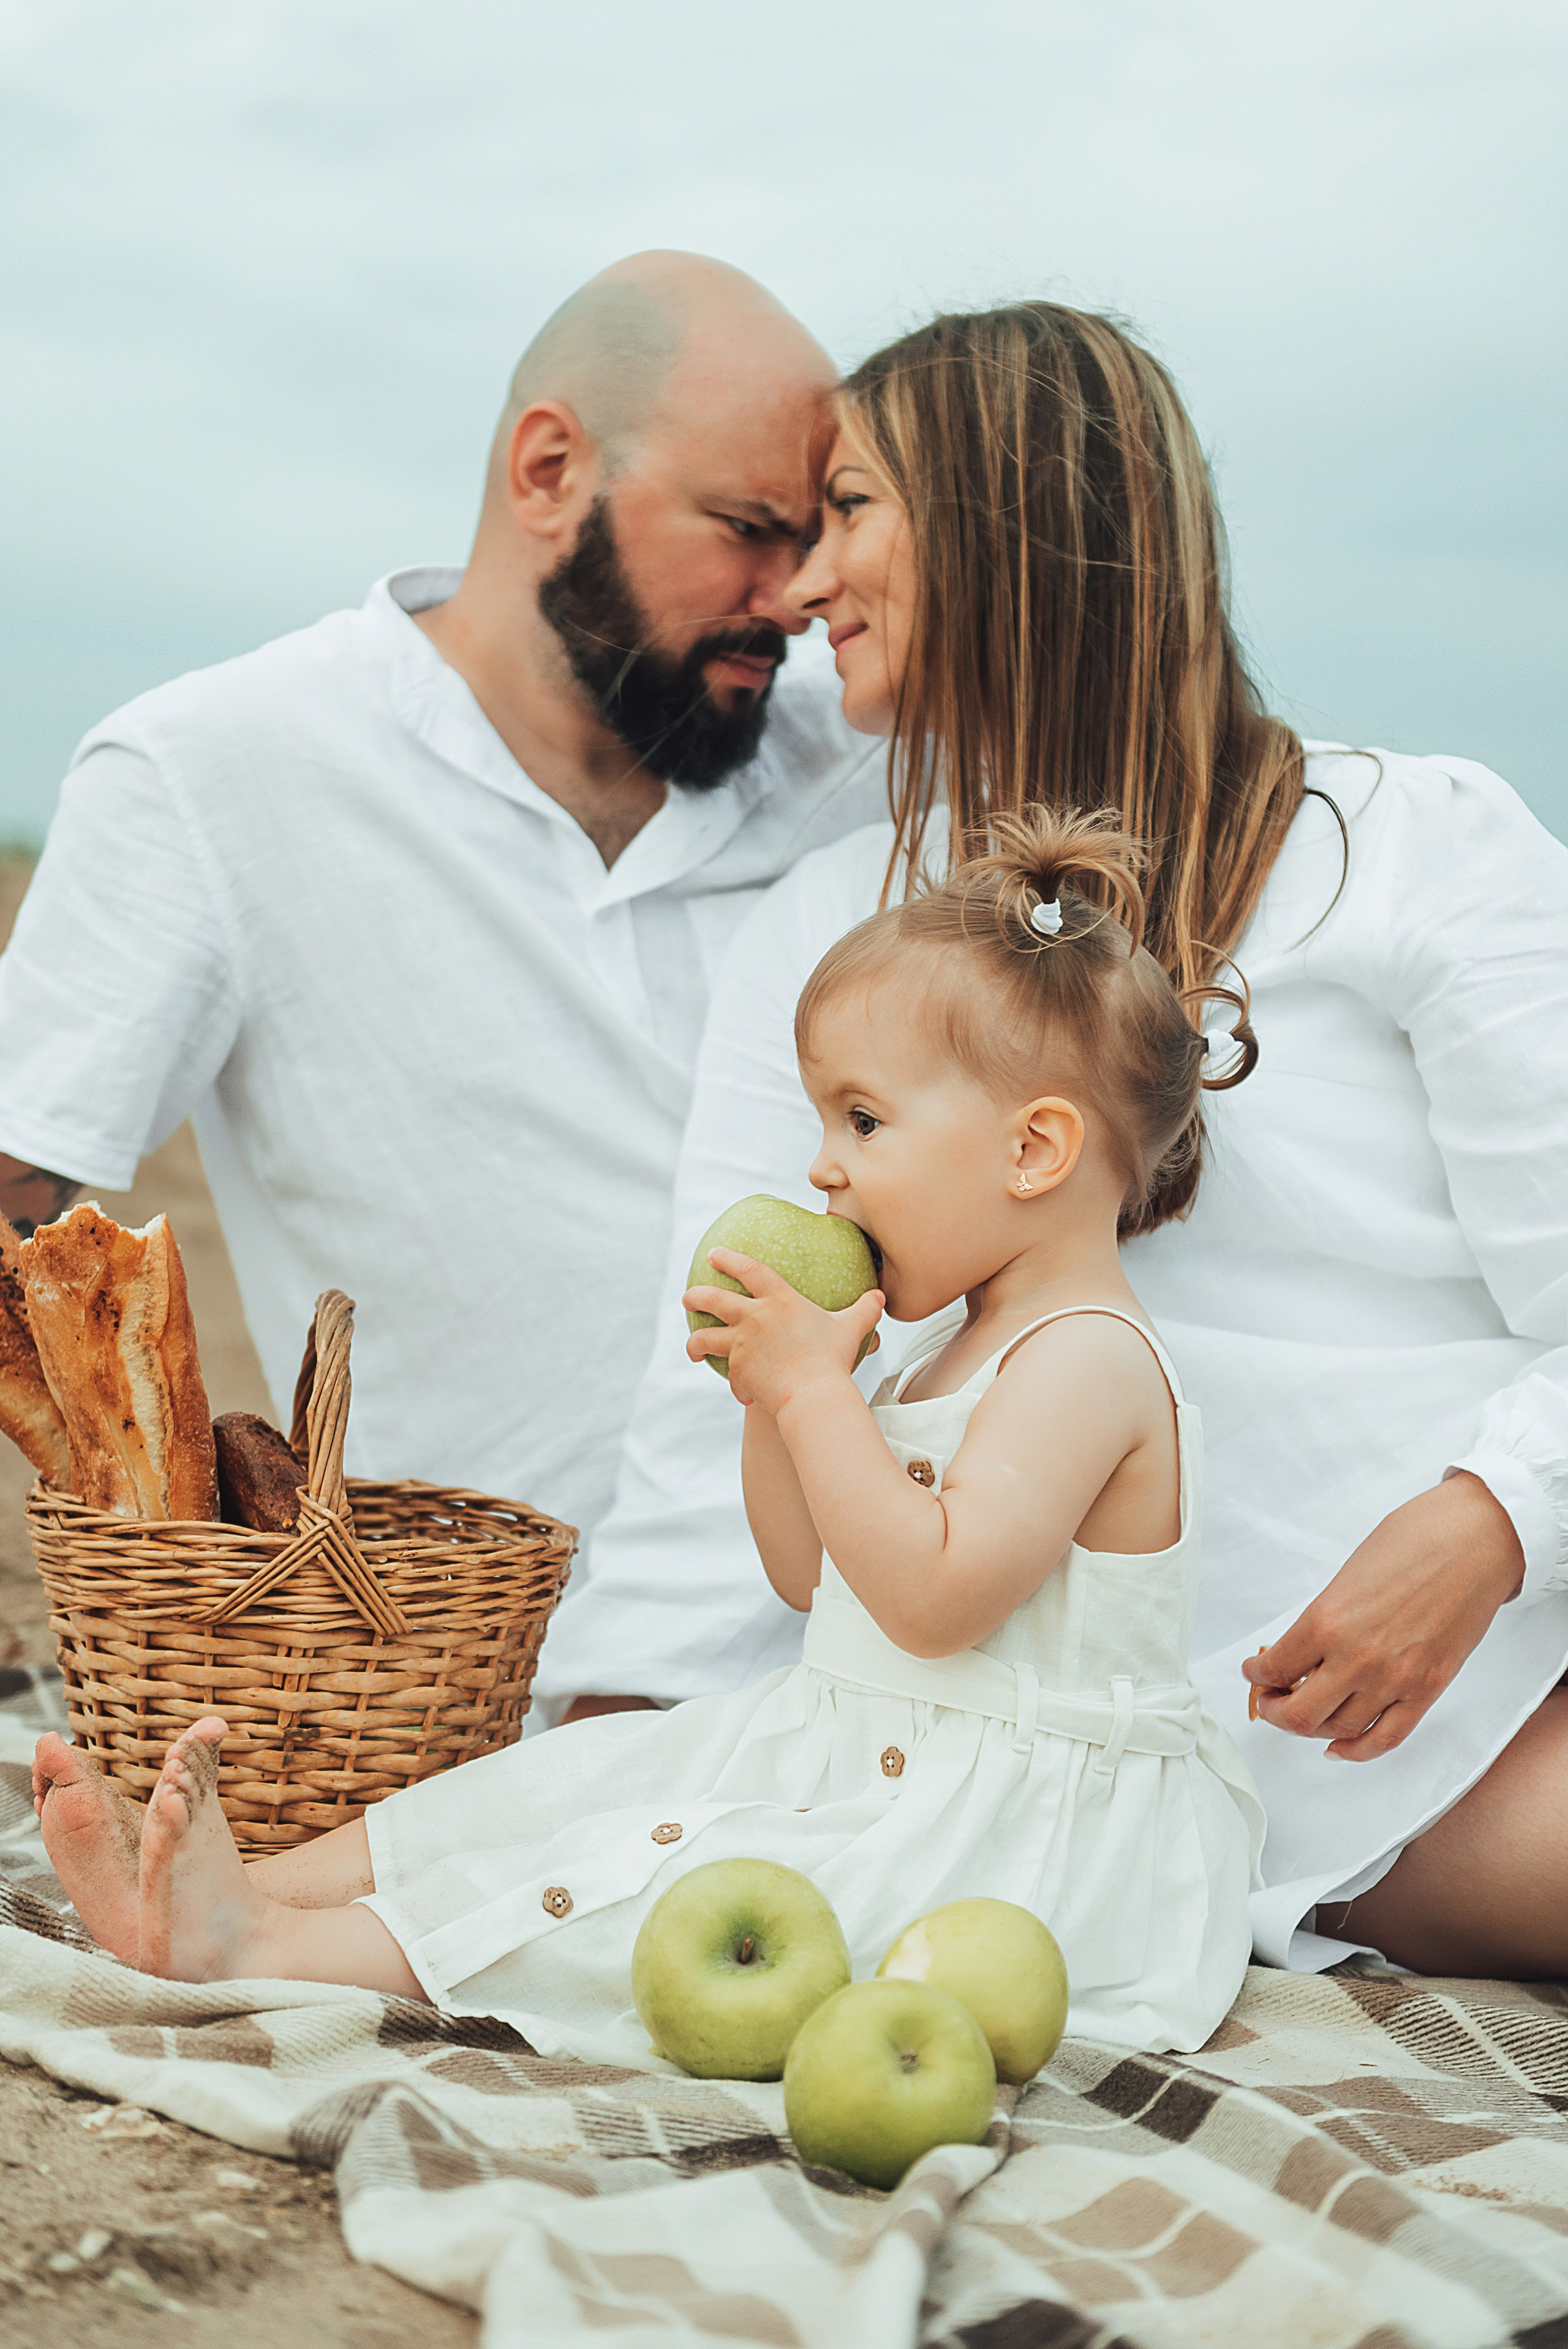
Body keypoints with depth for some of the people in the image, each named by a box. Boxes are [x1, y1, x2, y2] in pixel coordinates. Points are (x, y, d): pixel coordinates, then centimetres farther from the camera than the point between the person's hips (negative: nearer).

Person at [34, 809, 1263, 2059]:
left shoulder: (1090, 1358, -17)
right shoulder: (963, 1347, 14)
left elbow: (934, 1594, -28)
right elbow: (808, 1573, 18)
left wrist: (814, 1390, -21)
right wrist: (776, 1394, 2)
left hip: (1009, 1842, -10)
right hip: (859, 1763, 10)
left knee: (685, 1887, -20)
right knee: (607, 1771, 2)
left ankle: (267, 1948, -25)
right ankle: (248, 1880, -3)